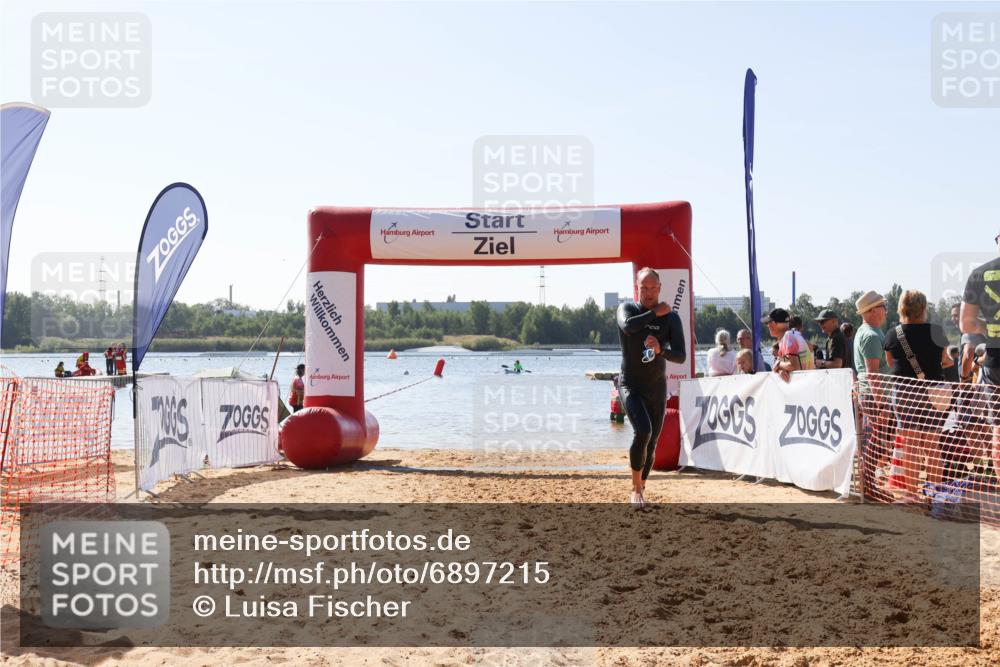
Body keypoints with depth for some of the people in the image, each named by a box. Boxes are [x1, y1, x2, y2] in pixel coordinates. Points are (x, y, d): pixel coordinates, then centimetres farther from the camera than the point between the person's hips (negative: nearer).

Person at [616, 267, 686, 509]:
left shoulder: (671, 318, -1)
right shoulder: (627, 308, -4)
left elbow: (681, 356, -9)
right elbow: (628, 326, -30)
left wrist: (661, 350, -28)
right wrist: (656, 313, -18)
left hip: (657, 389, 3)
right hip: (631, 386, -3)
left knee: (651, 443, 8)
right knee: (643, 431, -24)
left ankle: (639, 490, 26)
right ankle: (636, 489, -11)